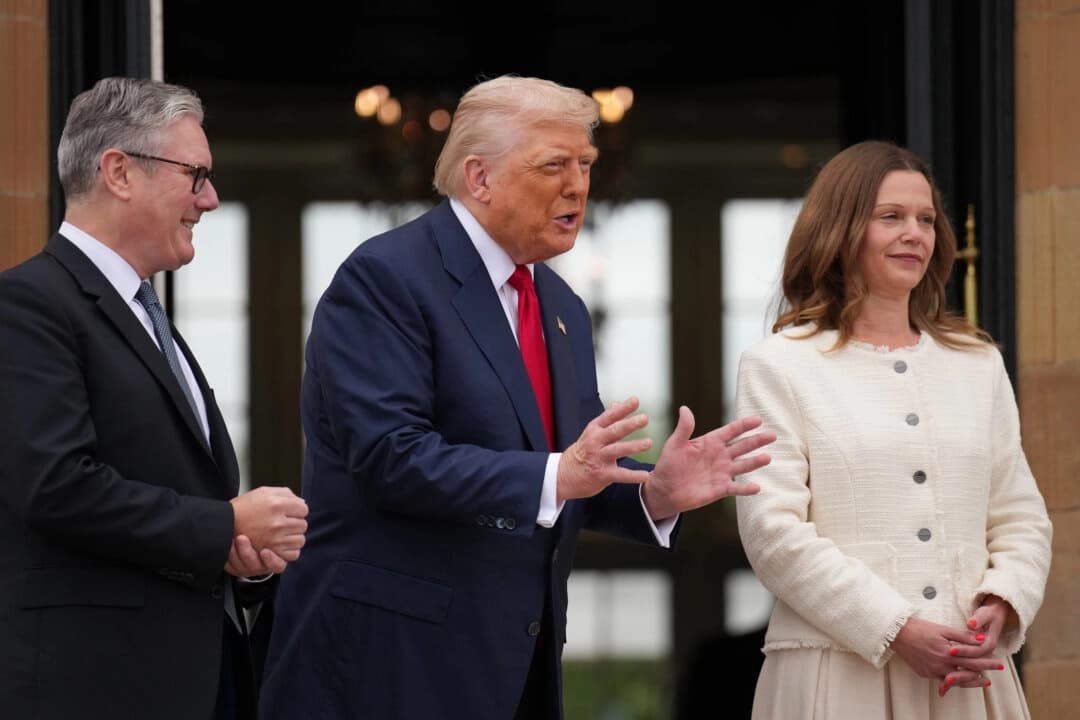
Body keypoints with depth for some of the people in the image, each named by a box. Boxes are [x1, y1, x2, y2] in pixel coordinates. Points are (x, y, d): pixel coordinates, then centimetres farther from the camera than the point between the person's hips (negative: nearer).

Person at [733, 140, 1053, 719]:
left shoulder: (979, 364, 15)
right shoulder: (779, 366, 2)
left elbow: (1021, 519, 13)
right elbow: (773, 531, -8)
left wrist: (1000, 607, -8)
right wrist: (897, 630, -15)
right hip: (839, 673, -4)